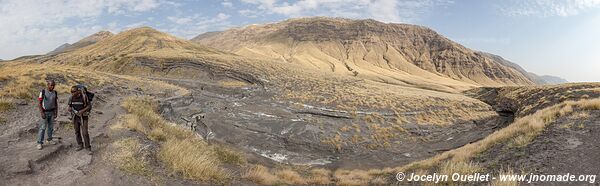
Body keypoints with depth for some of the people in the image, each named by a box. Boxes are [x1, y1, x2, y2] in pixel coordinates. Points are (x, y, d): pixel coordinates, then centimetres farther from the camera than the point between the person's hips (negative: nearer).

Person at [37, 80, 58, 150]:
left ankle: (50, 139, 25)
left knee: (51, 127, 11)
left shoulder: (55, 93, 2)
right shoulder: (43, 92, -11)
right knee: (42, 127, -4)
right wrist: (42, 113, -15)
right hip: (45, 112, -4)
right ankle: (39, 142, 1)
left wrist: (56, 112, 4)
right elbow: (39, 103, -10)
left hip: (52, 112, 4)